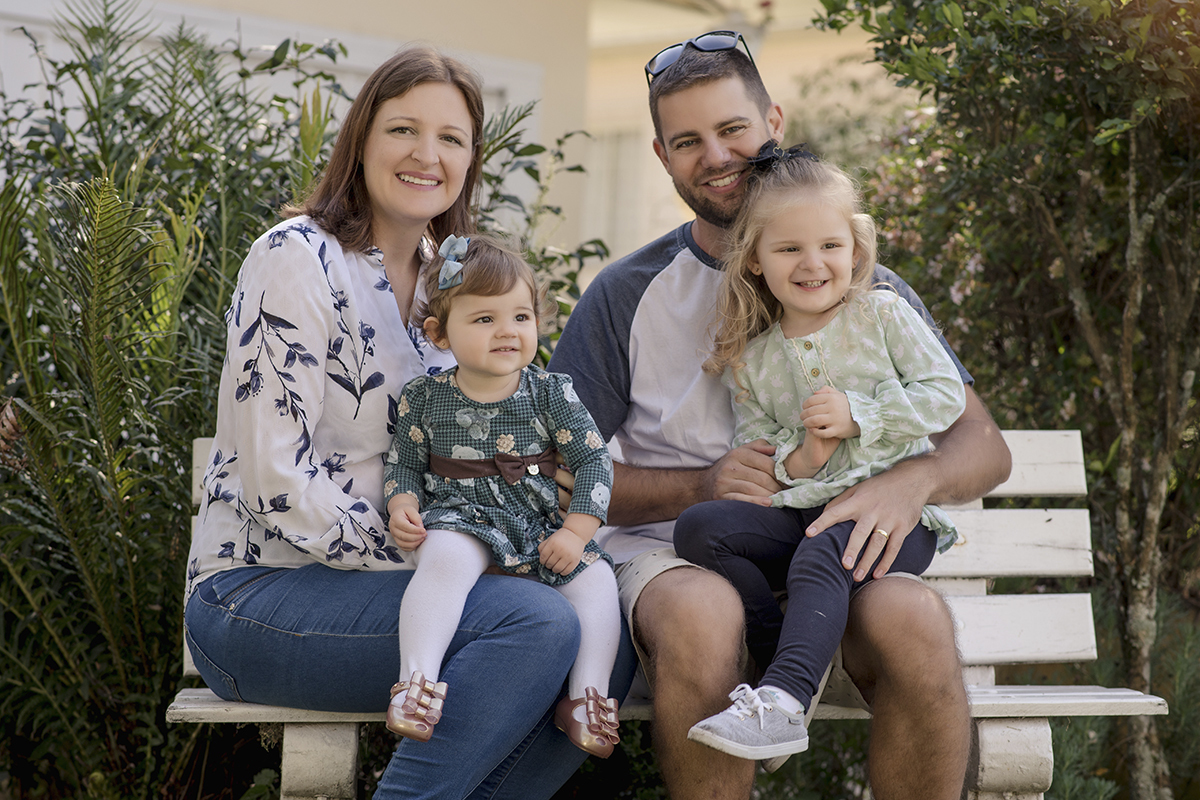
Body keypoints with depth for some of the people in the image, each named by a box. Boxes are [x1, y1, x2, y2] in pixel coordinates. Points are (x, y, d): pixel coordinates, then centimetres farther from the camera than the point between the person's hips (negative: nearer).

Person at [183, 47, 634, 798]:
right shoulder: (298, 258, -12)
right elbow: (279, 488, -18)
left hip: (378, 583, 8)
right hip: (260, 596, -7)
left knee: (608, 649, -12)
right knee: (539, 623, -26)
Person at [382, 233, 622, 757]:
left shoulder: (552, 393, 2)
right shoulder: (424, 399, 1)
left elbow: (594, 459, 3)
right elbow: (404, 465, 10)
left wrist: (577, 531, -8)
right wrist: (402, 506, -12)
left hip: (540, 527, 3)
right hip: (460, 518, -3)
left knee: (594, 575, -20)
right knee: (447, 557, -36)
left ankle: (588, 695, -19)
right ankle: (417, 682, -46)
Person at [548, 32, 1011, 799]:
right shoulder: (628, 294, 9)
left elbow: (984, 446, 7)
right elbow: (561, 477, 4)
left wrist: (911, 482, -17)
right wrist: (702, 486, -13)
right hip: (675, 552, -1)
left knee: (914, 616, -33)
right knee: (702, 612, -38)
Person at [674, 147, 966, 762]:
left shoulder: (883, 315, 5)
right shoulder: (752, 359, 12)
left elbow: (946, 393, -3)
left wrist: (857, 413, -13)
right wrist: (797, 461, -12)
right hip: (801, 512, 4)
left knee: (820, 555, -36)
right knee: (700, 527, -20)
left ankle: (782, 704, -45)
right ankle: (786, 657, -21)